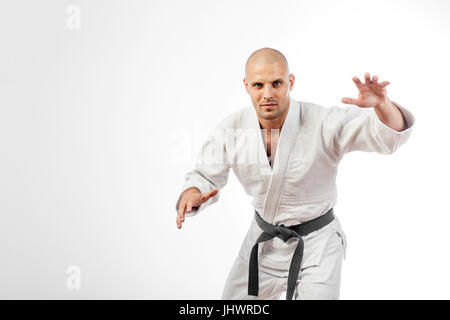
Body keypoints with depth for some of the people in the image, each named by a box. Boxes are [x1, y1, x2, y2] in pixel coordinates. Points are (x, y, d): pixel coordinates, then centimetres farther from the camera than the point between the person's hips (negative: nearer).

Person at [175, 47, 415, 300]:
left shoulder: (324, 123, -25)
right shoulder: (232, 129, -14)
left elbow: (394, 131, -31)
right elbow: (205, 176, -2)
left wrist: (380, 104, -54)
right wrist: (191, 195, -26)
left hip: (315, 245, -4)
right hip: (263, 241, 4)